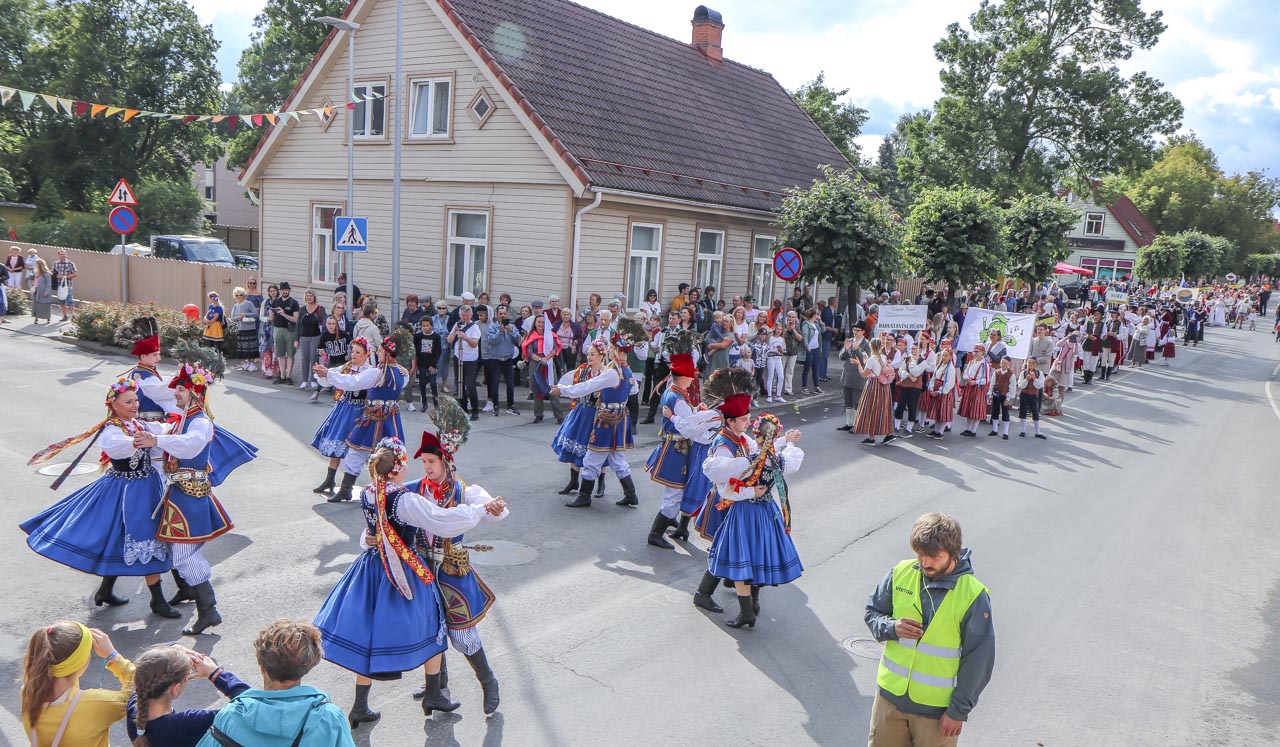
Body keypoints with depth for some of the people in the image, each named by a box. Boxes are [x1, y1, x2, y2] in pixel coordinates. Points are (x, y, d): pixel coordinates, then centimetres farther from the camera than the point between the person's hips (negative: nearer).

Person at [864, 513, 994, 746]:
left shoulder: (973, 596, -18)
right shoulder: (901, 573, -7)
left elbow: (979, 659, -11)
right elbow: (872, 611, 6)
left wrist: (959, 709, -9)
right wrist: (891, 628, -16)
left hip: (937, 707, -3)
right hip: (891, 693, 4)